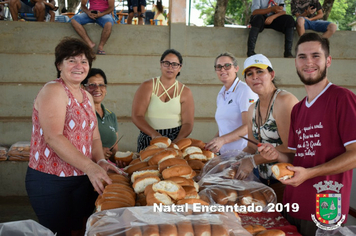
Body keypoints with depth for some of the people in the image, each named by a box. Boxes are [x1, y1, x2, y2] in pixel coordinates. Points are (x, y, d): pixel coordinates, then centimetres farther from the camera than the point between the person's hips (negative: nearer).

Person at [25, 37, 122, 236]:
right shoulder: (53, 91, -12)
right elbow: (53, 137, -23)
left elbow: (94, 137, 11)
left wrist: (101, 161, -9)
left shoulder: (87, 97, 12)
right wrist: (90, 167, -28)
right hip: (50, 180, -7)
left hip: (82, 179, 7)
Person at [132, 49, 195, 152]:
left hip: (176, 138, 1)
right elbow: (136, 116, -5)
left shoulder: (185, 92, 8)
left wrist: (177, 141, -18)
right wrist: (154, 134, -20)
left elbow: (188, 123, 2)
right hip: (149, 139, -1)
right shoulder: (147, 86, 5)